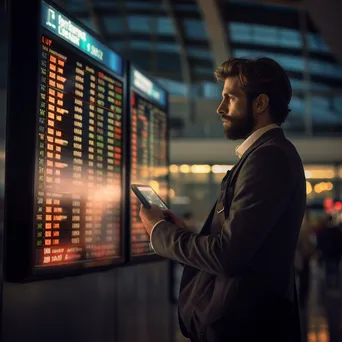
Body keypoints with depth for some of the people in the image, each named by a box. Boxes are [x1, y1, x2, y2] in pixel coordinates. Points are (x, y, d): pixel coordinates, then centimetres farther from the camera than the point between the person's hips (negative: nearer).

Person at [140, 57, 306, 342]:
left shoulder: (268, 156, -19)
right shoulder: (269, 153, 11)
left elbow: (227, 255, -25)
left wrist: (161, 231, -11)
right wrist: (184, 232, 4)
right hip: (253, 314, 9)